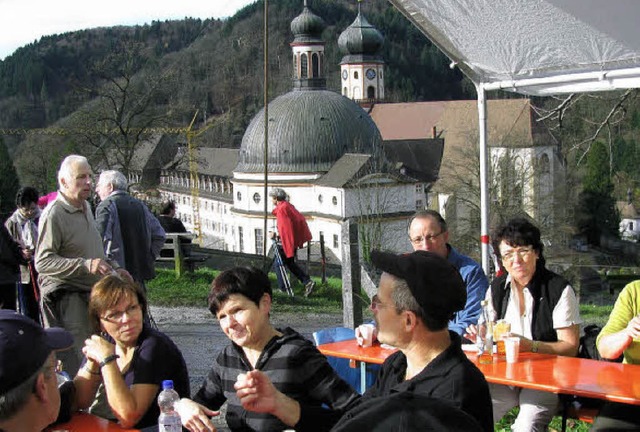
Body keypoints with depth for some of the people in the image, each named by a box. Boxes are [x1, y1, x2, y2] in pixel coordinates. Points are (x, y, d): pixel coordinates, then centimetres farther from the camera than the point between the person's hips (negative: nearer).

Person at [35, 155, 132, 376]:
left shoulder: (85, 207, 16)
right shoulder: (53, 214, -14)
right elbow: (43, 262, -20)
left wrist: (115, 268, 17)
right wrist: (86, 265, -27)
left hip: (91, 292, 9)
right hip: (66, 297, -9)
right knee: (74, 360, -11)